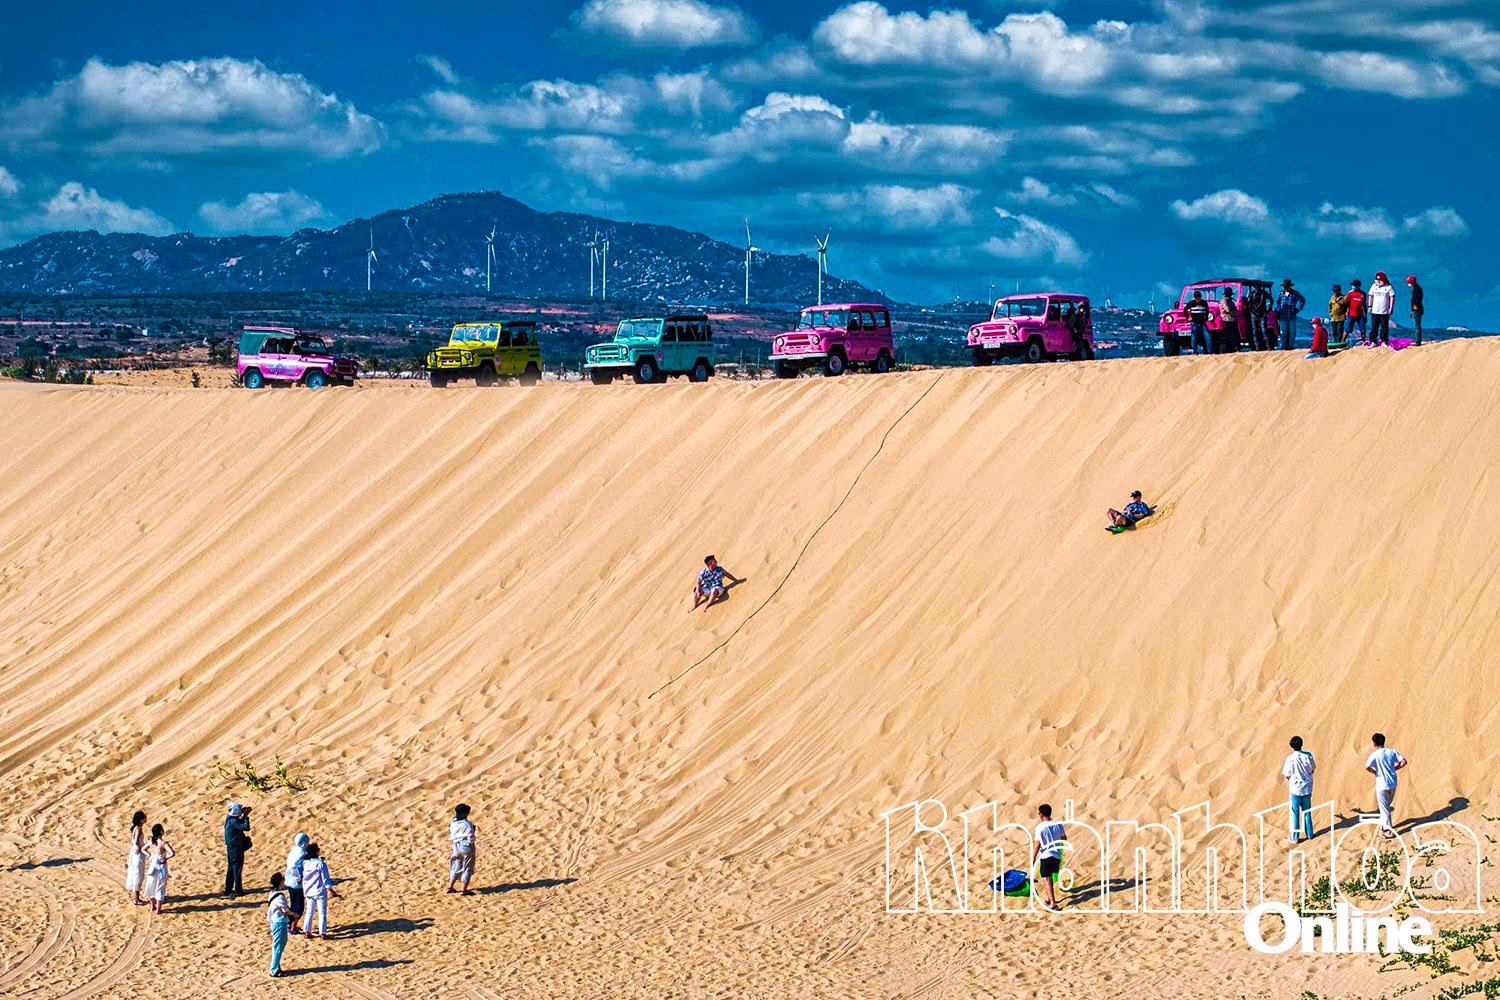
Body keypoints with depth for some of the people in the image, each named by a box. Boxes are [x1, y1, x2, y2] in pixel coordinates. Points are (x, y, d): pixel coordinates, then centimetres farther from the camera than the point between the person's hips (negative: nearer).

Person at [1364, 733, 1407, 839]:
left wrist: (1375, 772, -9)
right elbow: (1403, 761, -2)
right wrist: (1394, 769, 6)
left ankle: (1390, 831, 7)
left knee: (1384, 808, 4)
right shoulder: (1391, 752, 0)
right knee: (1386, 806, 24)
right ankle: (1384, 825, 35)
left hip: (1382, 785, -6)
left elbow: (1367, 767, -28)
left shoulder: (1375, 755, -15)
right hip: (1392, 784, 6)